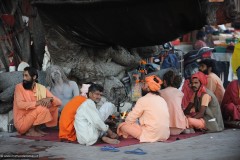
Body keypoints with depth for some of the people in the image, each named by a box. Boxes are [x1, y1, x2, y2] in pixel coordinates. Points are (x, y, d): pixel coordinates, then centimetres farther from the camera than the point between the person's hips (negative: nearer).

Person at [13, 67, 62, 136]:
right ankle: (30, 130, -8)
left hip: (34, 120, 6)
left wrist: (50, 99, -24)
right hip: (21, 123, -6)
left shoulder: (42, 88, 1)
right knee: (42, 108, -24)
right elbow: (20, 104, -24)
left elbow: (59, 102, -2)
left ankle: (36, 128, 0)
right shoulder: (19, 87, -9)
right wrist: (37, 103, -31)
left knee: (54, 105, -2)